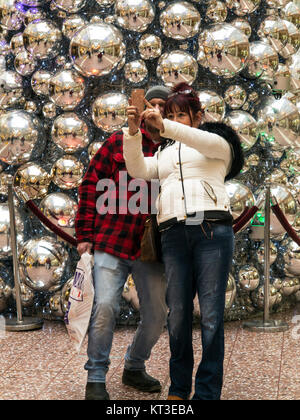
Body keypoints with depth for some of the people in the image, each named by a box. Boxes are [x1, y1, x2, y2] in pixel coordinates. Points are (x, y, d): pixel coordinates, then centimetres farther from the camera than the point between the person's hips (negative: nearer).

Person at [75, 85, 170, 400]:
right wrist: (85, 234, -2)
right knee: (105, 307, -11)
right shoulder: (118, 143, 3)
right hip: (111, 243, -2)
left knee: (156, 315, 7)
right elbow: (91, 184, 3)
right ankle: (96, 380, 5)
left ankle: (134, 369, 31)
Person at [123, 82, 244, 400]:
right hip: (173, 233, 3)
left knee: (211, 316, -5)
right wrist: (133, 133, -8)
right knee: (177, 315, 2)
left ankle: (208, 392, 2)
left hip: (212, 228, -3)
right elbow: (138, 170, 9)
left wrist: (165, 126, -21)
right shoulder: (164, 152, 27)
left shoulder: (217, 140, 16)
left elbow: (211, 144, -9)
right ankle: (179, 389, 15)